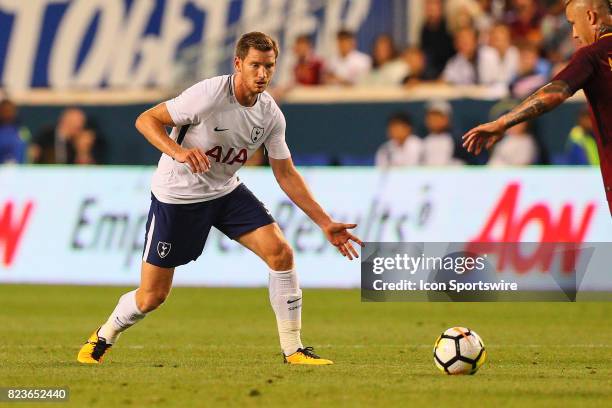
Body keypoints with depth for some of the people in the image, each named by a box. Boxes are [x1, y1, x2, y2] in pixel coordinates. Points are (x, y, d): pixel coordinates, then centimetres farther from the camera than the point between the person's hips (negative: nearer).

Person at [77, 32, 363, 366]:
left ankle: (293, 349, -5)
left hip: (227, 191, 5)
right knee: (153, 295, -1)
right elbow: (146, 120, -20)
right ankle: (103, 337, 31)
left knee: (281, 252, -15)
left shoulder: (271, 115, -7)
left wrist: (325, 223, 0)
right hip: (177, 195, -5)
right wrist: (178, 152, -38)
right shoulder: (209, 95, -25)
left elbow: (285, 174, 3)